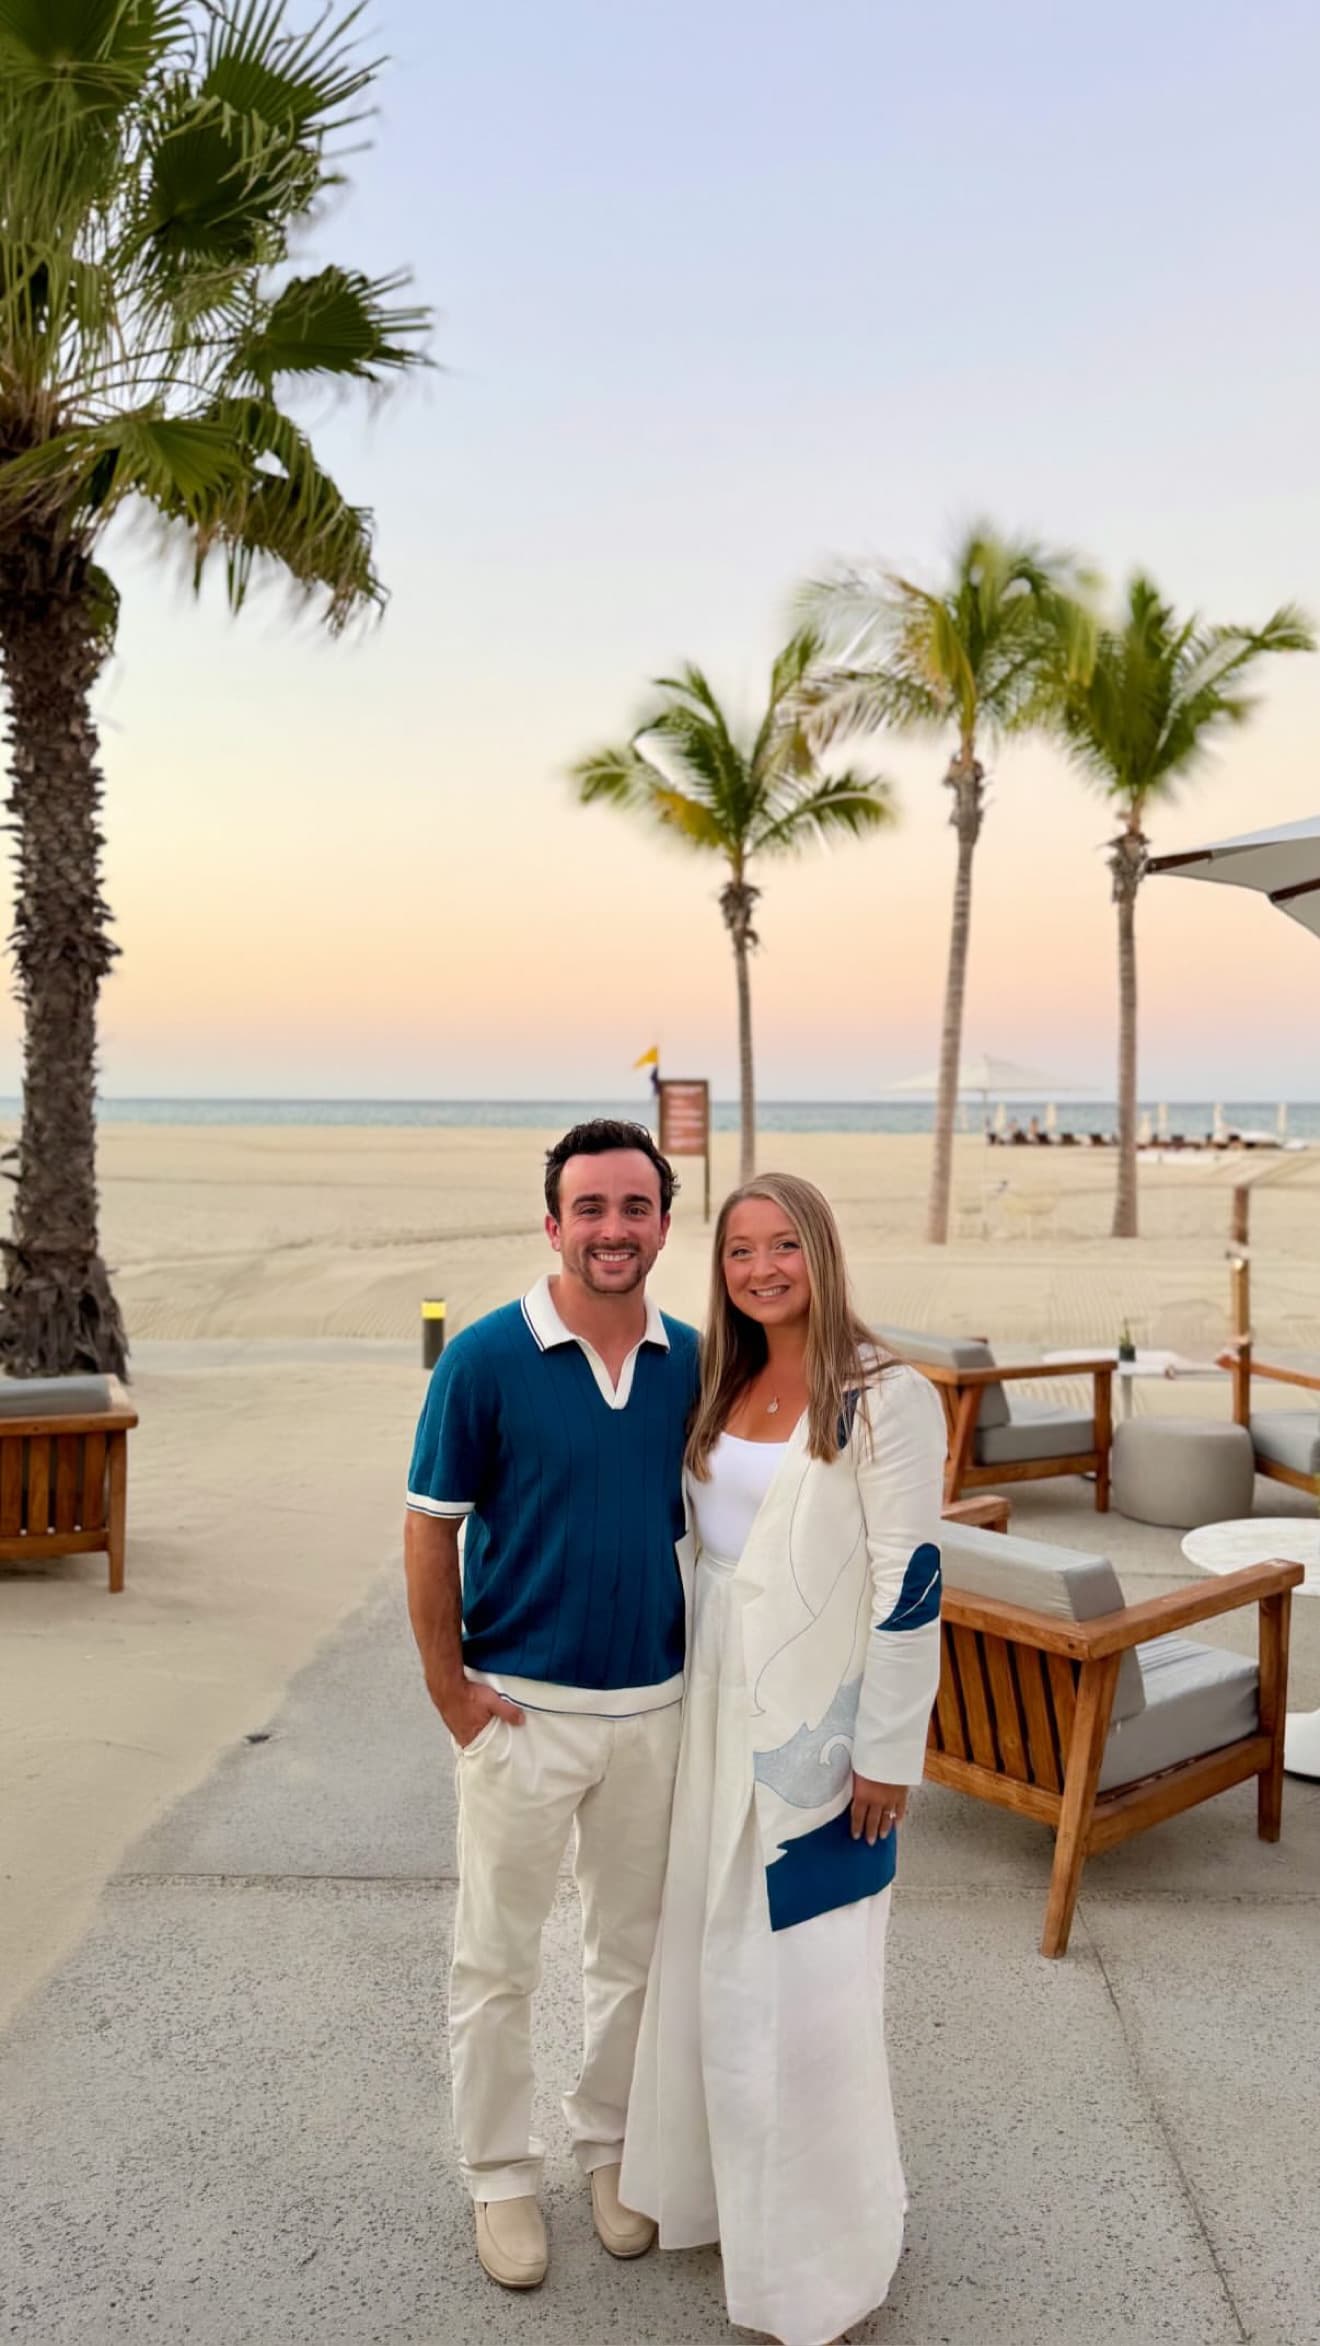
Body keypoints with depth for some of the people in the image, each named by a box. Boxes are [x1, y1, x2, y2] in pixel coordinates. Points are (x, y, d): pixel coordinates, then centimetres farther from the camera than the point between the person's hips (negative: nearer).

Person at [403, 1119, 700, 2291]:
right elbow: (431, 1528, -9)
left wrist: (707, 1668, 5)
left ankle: (610, 2146, 42)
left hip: (655, 1704, 4)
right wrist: (452, 1688, -10)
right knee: (499, 1962, 12)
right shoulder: (485, 1357, -15)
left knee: (634, 1949, 19)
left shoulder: (693, 1361, -3)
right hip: (523, 1707, -3)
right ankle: (501, 2175, 34)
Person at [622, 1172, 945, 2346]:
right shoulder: (724, 1389, 6)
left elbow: (910, 1583, -15)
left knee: (805, 1978, 3)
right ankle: (731, 2183, 40)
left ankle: (825, 2239, 26)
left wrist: (886, 1753, -14)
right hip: (722, 1710, 7)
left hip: (821, 1722, -6)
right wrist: (694, 1703, 13)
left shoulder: (886, 1399, -15)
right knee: (715, 1956, 18)